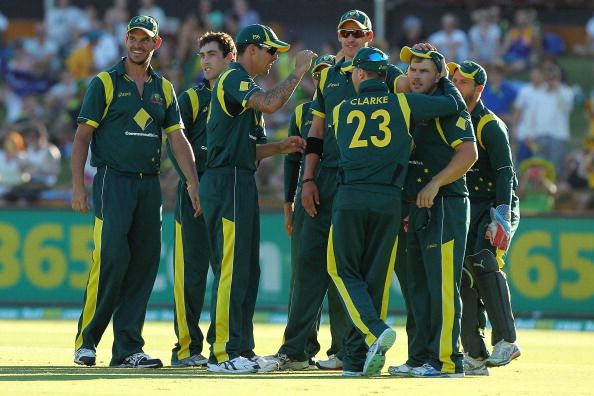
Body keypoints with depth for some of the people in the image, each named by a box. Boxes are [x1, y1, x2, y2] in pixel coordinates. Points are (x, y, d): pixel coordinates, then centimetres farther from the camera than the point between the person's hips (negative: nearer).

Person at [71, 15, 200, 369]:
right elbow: (83, 135, -1)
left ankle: (128, 349, 4)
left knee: (144, 265, 1)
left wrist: (194, 184, -1)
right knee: (110, 261, -14)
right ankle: (86, 342, -5)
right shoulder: (105, 83, 2)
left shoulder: (164, 88, 15)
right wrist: (78, 186, -10)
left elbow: (178, 138, 11)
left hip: (149, 186, 5)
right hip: (114, 181, -5)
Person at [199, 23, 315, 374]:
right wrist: (299, 72, -15)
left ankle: (242, 350, 15)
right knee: (232, 269, -11)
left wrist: (281, 147, 10)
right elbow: (270, 103, -27)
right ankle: (223, 354, -12)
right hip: (228, 183, -11)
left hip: (242, 185, 11)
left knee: (248, 270, 11)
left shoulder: (242, 83, 23)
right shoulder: (234, 78, -8)